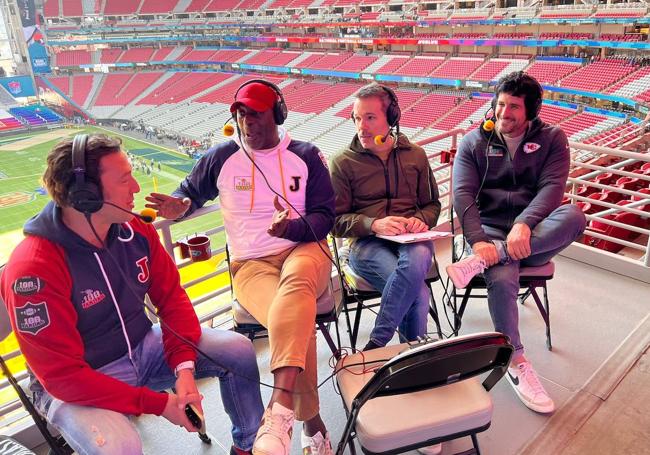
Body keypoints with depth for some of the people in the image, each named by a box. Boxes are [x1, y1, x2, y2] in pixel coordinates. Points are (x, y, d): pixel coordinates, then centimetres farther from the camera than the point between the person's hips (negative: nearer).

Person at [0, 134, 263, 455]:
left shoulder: (135, 230, -8)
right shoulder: (33, 270, -26)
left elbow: (171, 296, -1)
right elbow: (63, 374, -23)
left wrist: (184, 366, -16)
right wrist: (159, 404, -24)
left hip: (143, 348, 6)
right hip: (77, 386, -5)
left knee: (239, 350, -4)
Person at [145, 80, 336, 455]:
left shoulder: (306, 156, 5)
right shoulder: (221, 158, 8)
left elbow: (325, 216, 0)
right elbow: (191, 191, 23)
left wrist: (290, 227, -21)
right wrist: (179, 206, -3)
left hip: (305, 249, 0)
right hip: (250, 265, 0)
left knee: (296, 283, -40)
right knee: (297, 321, -31)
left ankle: (281, 408, -47)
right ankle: (311, 422, -17)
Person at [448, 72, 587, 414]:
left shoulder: (552, 139, 6)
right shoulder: (473, 142, 5)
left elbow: (552, 187, -10)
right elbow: (463, 194, -8)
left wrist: (524, 225, -30)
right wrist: (477, 240, -24)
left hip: (537, 237, 1)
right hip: (490, 231, -1)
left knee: (574, 216, -30)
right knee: (502, 279, -31)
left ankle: (483, 260, -33)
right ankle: (516, 365, -12)